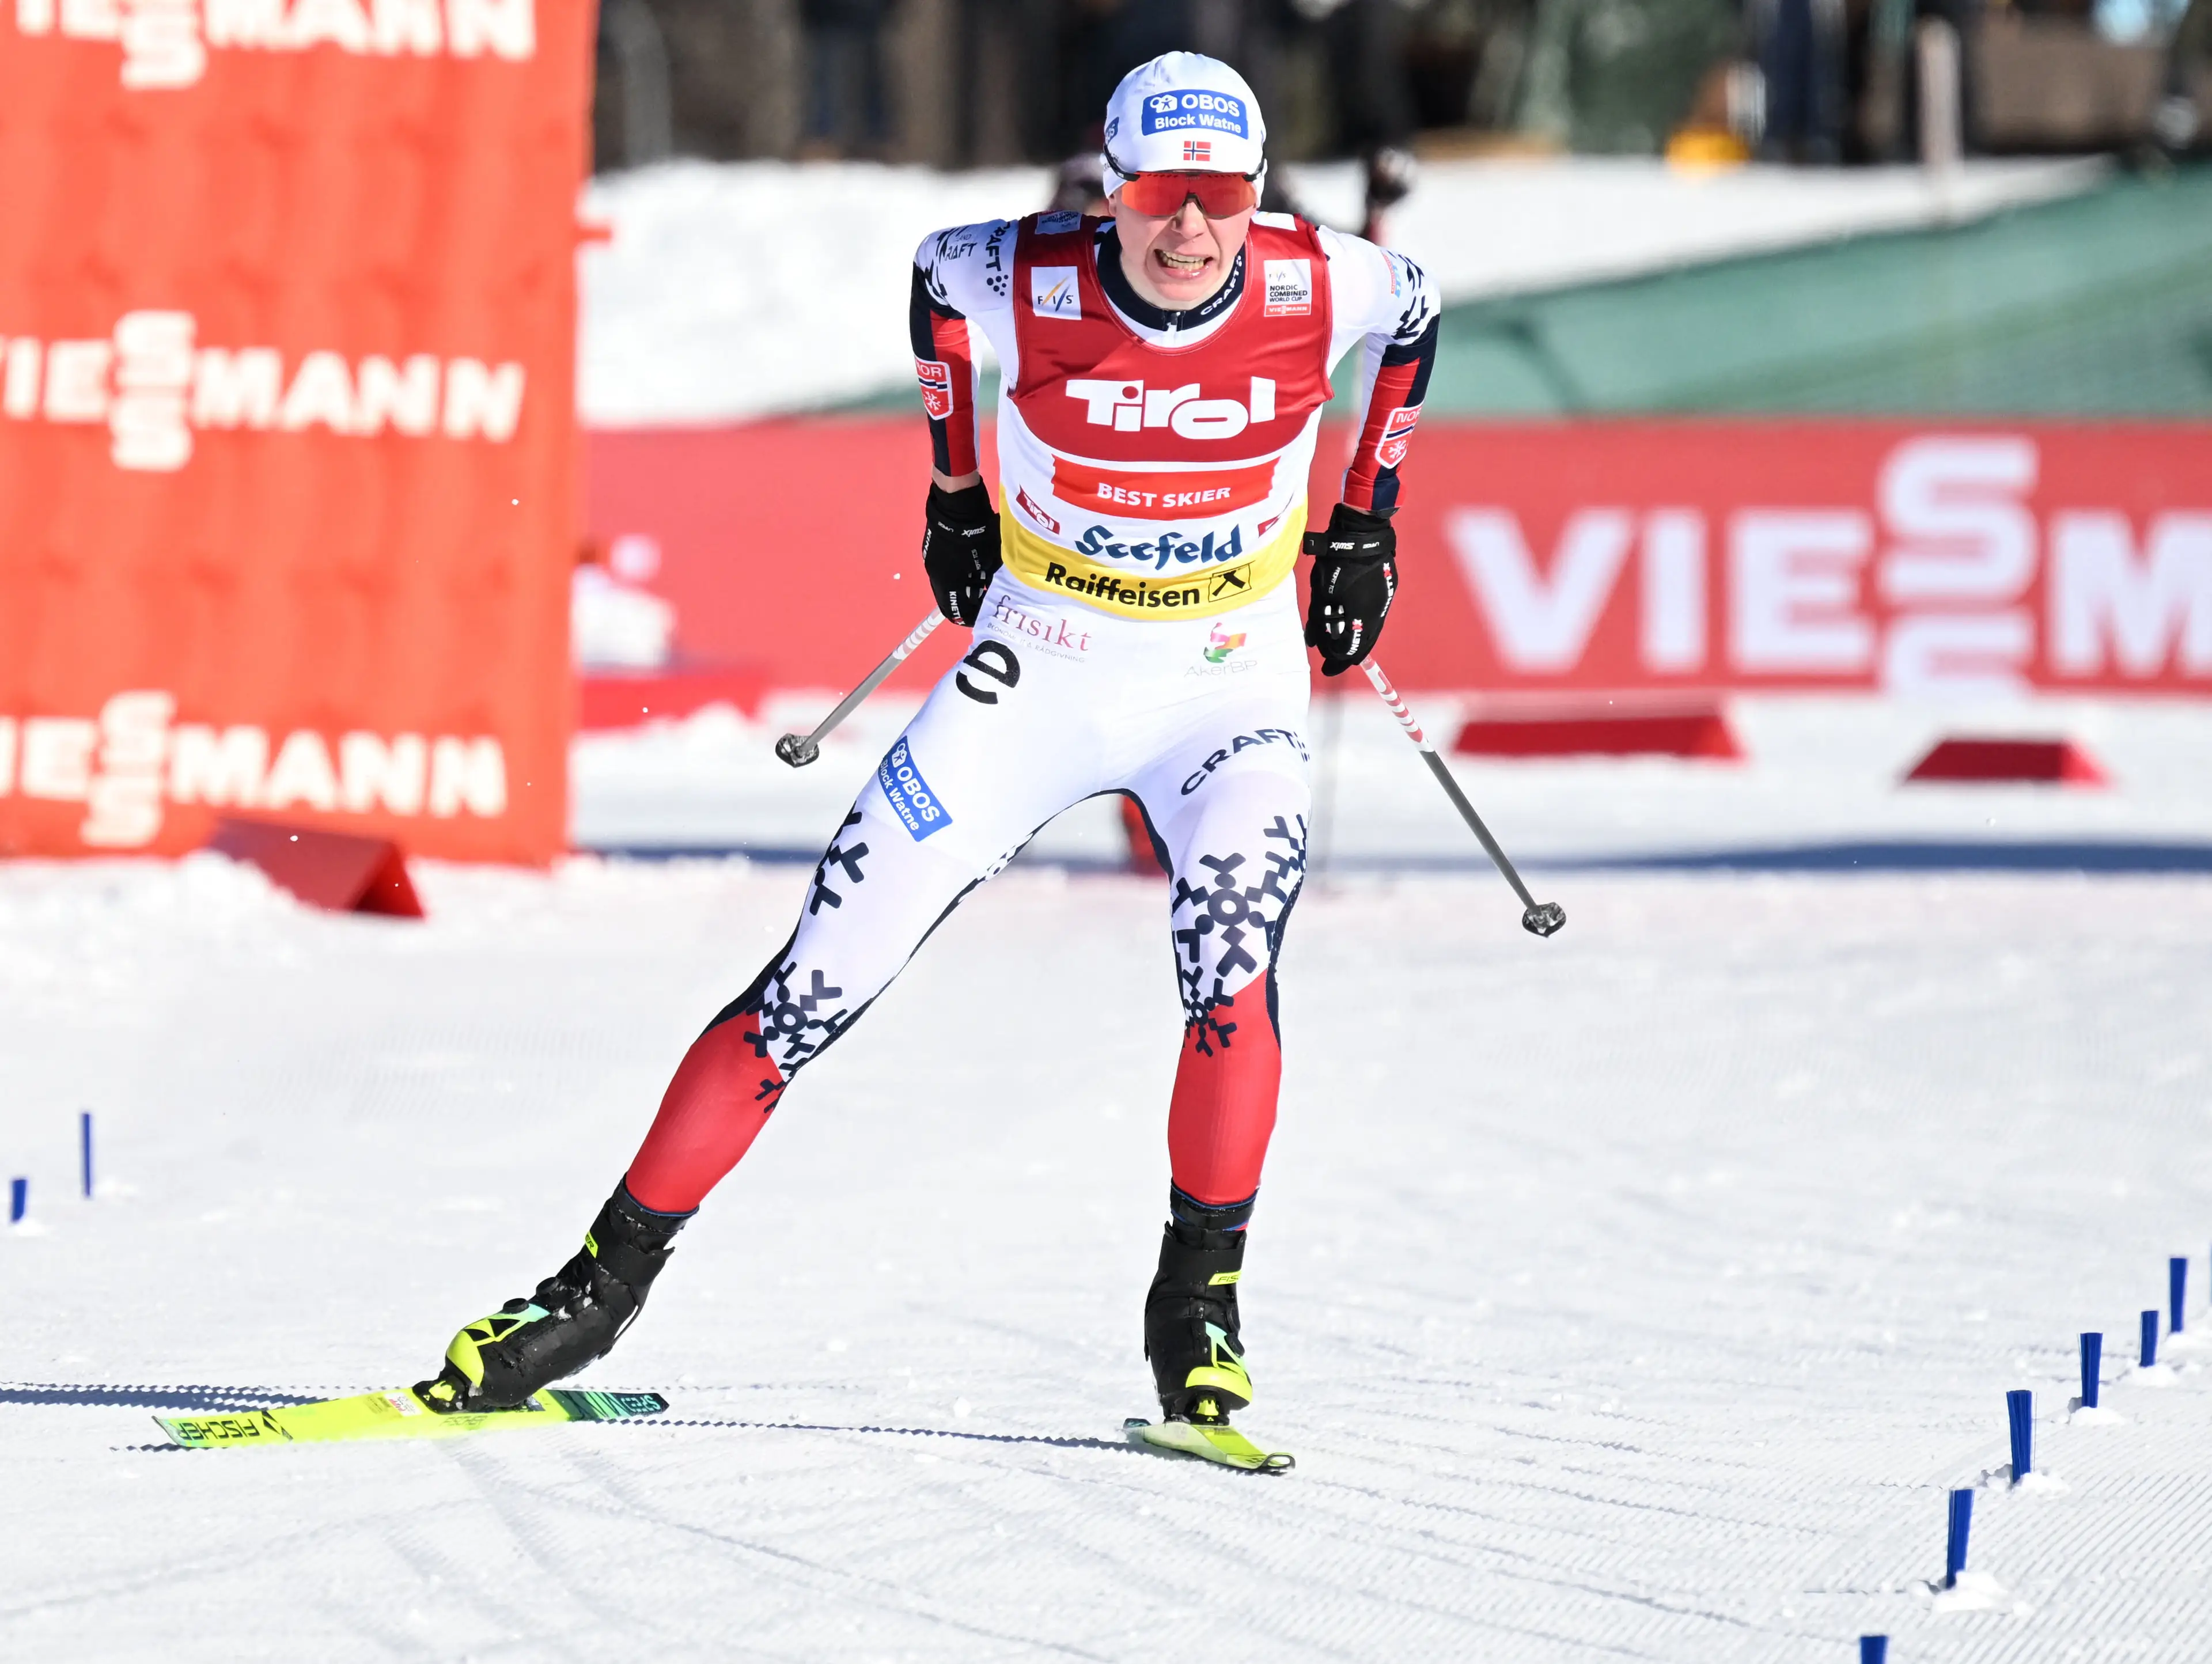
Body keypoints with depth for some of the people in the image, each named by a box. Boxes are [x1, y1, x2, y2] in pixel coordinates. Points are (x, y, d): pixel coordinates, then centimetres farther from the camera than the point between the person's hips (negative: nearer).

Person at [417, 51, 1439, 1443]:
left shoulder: (1314, 289, -17)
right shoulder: (1026, 282, -18)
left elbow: (1417, 309, 8)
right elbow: (936, 270, 7)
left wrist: (1367, 526, 8)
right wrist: (955, 491, 12)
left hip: (1232, 689, 0)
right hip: (1036, 679, 0)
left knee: (1233, 947, -29)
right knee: (821, 982, -5)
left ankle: (1200, 1300, -13)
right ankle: (610, 1278, 4)